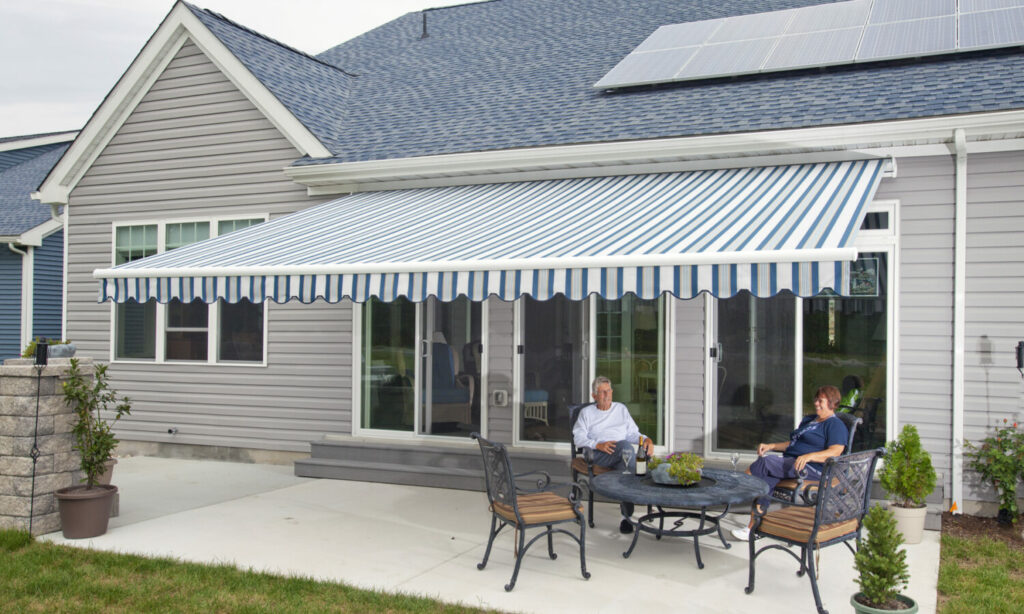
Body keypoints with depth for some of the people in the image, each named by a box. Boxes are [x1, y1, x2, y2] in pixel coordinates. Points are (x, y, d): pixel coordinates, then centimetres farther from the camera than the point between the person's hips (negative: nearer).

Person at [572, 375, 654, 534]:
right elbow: (578, 438, 4)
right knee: (626, 446, -35)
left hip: (622, 455, 3)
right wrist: (599, 445, -14)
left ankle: (626, 516, -35)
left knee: (625, 469, -36)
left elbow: (633, 433, 21)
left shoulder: (621, 409, 26)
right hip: (598, 456, -3)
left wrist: (646, 439, -3)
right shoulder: (586, 412, 17)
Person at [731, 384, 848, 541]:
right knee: (767, 479, -24)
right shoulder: (809, 420, 29)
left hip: (811, 469, -7)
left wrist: (808, 456, -29)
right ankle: (755, 527, -28)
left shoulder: (835, 425, 0)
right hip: (790, 462, 7)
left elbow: (834, 452, -15)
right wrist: (771, 446, 14)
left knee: (765, 462, -28)